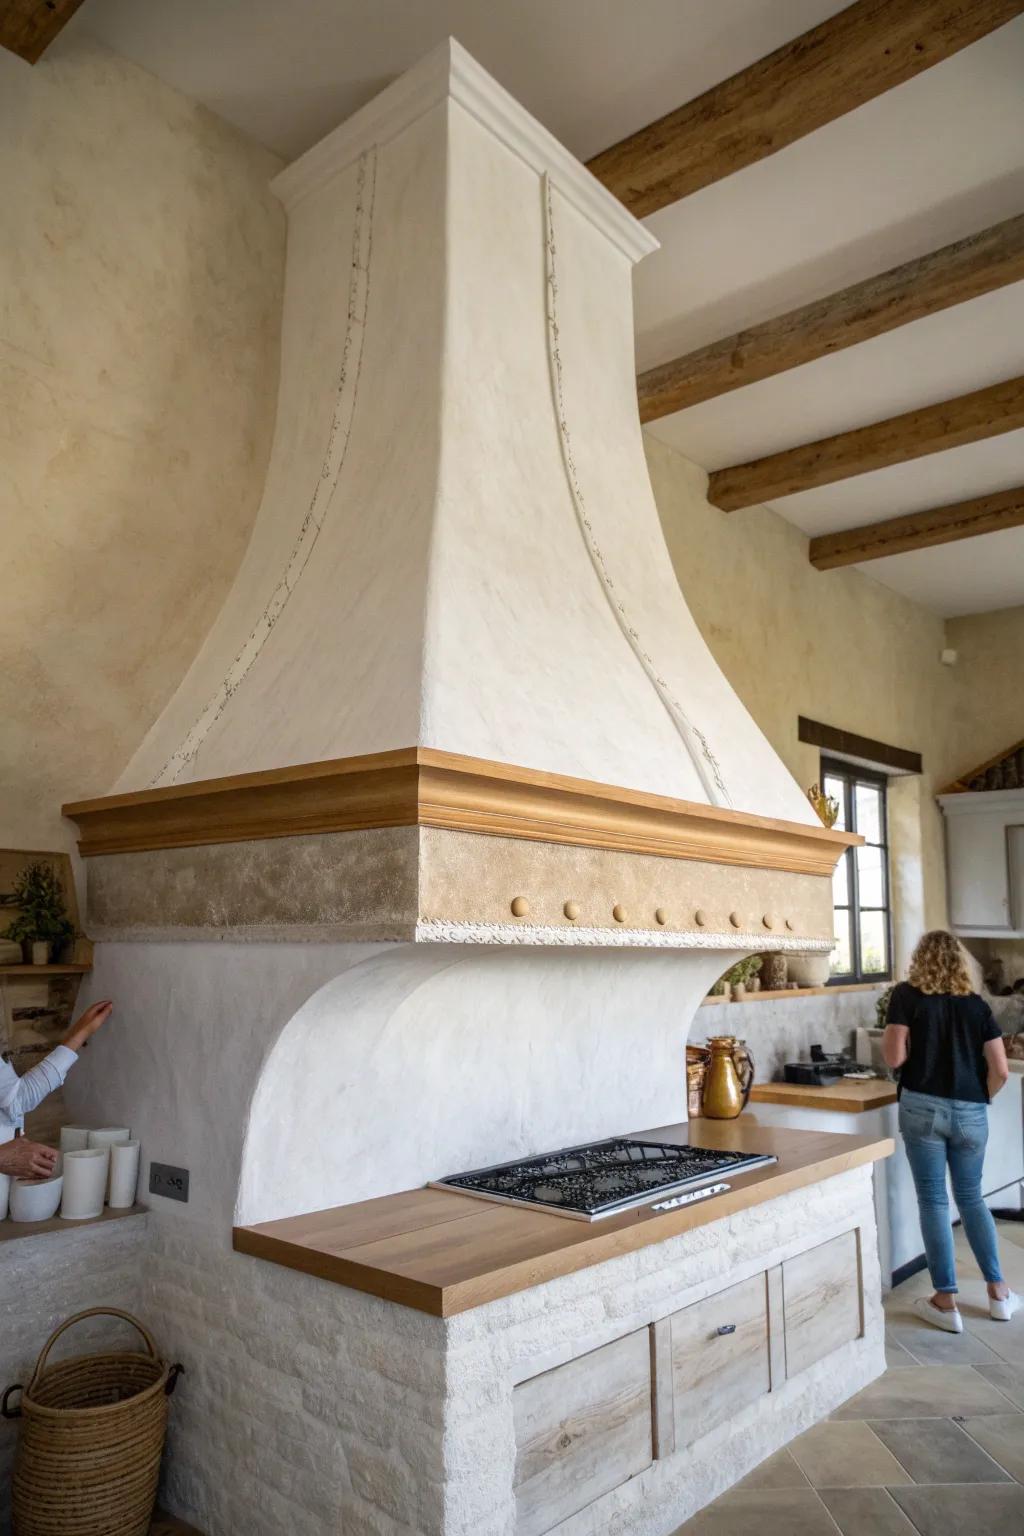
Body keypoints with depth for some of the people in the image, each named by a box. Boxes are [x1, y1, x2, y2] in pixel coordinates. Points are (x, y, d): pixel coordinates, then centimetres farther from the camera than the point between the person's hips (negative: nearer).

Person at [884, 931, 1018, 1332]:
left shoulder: (906, 995, -3)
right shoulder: (977, 1004, 6)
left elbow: (895, 1057, -10)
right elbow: (1000, 1071, 2)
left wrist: (889, 1034, 10)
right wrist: (979, 1099, 18)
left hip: (923, 1108, -3)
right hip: (971, 1114, 3)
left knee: (933, 1200, 4)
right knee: (971, 1198, 20)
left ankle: (946, 1301, 8)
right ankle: (998, 1292, 25)